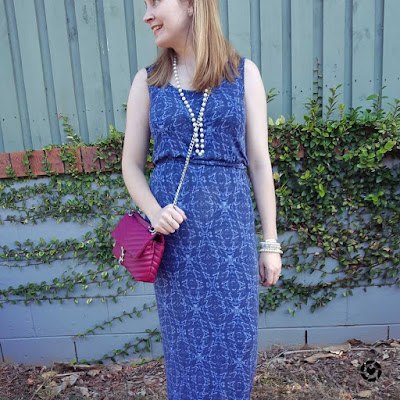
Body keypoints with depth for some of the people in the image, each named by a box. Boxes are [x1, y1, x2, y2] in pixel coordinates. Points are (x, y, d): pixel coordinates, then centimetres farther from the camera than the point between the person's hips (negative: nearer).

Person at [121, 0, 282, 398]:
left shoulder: (243, 73, 3)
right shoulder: (147, 81, 6)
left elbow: (259, 162, 2)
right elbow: (131, 163, 7)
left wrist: (270, 242, 1)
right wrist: (153, 211, -13)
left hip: (229, 225, 0)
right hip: (173, 228, 1)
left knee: (235, 342, 9)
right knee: (186, 342, 11)